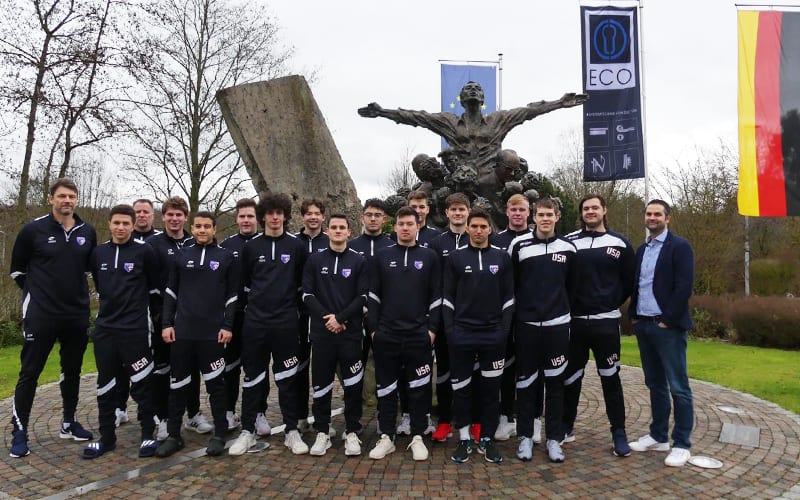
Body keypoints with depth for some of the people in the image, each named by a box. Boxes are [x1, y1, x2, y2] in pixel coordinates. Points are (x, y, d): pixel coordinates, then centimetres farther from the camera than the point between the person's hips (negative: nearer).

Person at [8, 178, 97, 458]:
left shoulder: (87, 232, 3)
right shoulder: (33, 230, -6)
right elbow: (17, 269, 5)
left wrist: (77, 291, 12)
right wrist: (37, 292, 5)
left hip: (77, 315, 4)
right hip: (41, 315, -4)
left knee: (72, 371, 13)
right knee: (30, 373, 2)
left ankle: (69, 423, 27)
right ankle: (19, 432, 13)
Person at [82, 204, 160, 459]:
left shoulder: (144, 251, -7)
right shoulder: (98, 253, 7)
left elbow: (155, 287, 2)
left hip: (135, 328, -5)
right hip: (104, 328, 5)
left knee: (141, 384, 1)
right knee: (105, 385, 11)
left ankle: (148, 435, 12)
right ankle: (107, 438, 23)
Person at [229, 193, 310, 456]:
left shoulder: (297, 246, 1)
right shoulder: (251, 247, 4)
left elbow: (304, 282, 8)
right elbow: (245, 282, 14)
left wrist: (290, 304, 9)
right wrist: (259, 301, 12)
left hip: (286, 322, -1)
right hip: (255, 321, 1)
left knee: (287, 379, 5)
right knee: (253, 377, 8)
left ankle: (292, 432, 15)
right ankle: (247, 432, 18)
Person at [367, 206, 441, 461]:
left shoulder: (429, 256, 5)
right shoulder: (381, 256, 6)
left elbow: (436, 296, 5)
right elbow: (372, 295, 6)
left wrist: (432, 328, -2)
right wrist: (374, 328, 1)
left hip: (419, 335, 0)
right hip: (386, 334, 1)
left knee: (419, 388, 6)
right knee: (385, 387, 7)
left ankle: (417, 437, 18)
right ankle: (386, 437, 18)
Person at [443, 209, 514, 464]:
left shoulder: (502, 257, 5)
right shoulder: (455, 258, 2)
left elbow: (508, 297, 6)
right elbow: (447, 297, 3)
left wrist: (505, 329, -1)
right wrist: (449, 330, -3)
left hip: (493, 335, 1)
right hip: (462, 334, -1)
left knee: (491, 389, 7)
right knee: (461, 388, 5)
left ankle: (487, 440, 20)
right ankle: (464, 439, 18)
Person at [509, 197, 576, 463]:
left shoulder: (567, 248, 3)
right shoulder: (519, 245, -2)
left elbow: (572, 285, 13)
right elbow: (509, 283, 3)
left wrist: (563, 308, 11)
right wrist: (512, 314, 3)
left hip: (557, 324, 1)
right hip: (526, 323, -1)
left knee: (555, 382, 7)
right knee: (525, 381, 6)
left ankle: (554, 438, 18)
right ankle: (525, 436, 18)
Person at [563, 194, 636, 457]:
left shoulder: (619, 243, 2)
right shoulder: (569, 242, 3)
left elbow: (629, 280, 9)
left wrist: (612, 305, 7)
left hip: (606, 322, -1)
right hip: (574, 321, 1)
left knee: (610, 377, 4)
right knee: (570, 377, 10)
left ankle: (619, 433, 16)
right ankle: (566, 428, 25)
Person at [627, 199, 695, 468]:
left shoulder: (679, 246, -7)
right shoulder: (642, 249, 15)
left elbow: (684, 287, -14)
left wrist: (667, 320, -15)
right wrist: (633, 315, 9)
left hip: (668, 327, -7)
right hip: (643, 325, 7)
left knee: (678, 387, -1)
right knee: (655, 384, 14)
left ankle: (682, 444, 8)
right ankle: (658, 436, 23)